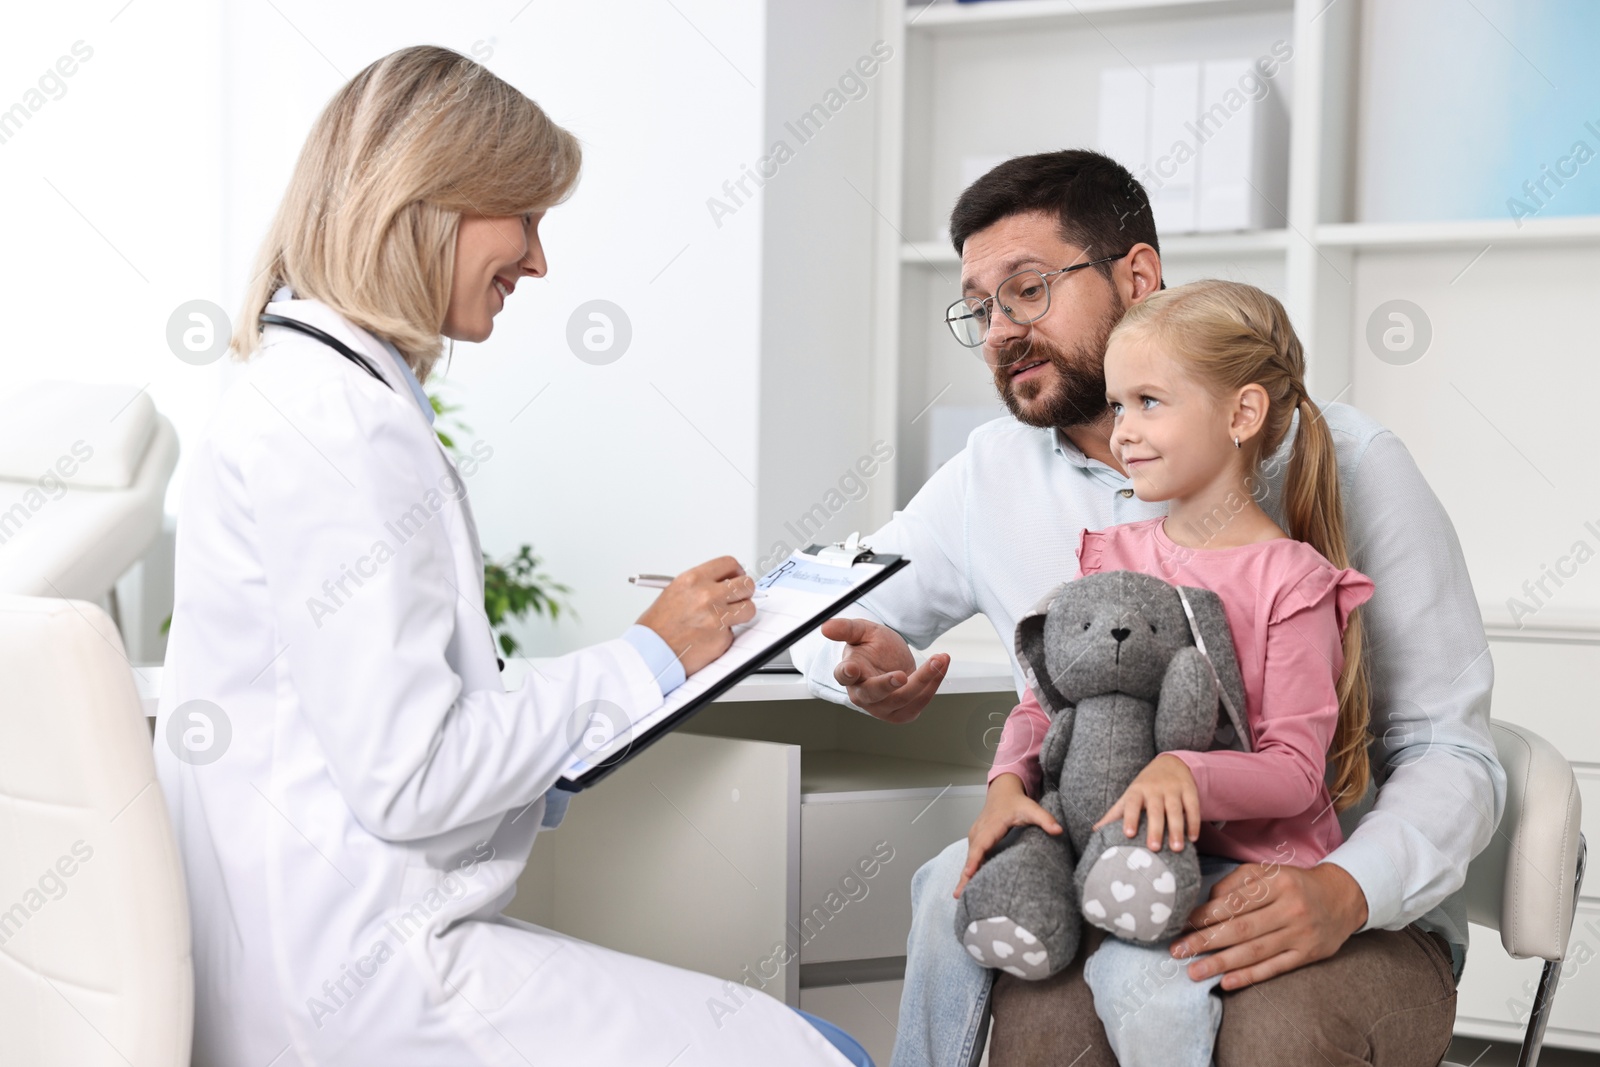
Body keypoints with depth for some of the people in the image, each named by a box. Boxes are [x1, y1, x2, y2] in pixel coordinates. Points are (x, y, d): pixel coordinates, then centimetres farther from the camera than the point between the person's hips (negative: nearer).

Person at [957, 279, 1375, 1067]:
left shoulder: (1289, 581, -8)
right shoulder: (1111, 558, 9)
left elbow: (1294, 771, -12)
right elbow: (1044, 701, 8)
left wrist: (1187, 774, -31)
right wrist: (1009, 782, -13)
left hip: (1248, 859, -5)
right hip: (1113, 847, 5)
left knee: (1143, 980, -31)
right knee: (959, 908, -17)